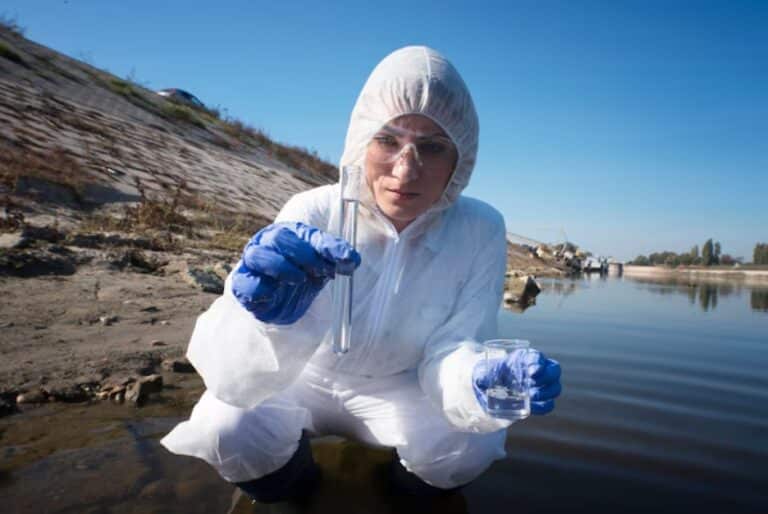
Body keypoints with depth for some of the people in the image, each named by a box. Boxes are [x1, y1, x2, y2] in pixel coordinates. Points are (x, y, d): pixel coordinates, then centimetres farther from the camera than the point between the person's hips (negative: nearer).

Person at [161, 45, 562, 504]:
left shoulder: (481, 231, -22)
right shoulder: (313, 214, -27)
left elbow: (452, 352, -22)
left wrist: (484, 383, -46)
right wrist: (271, 316, -58)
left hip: (397, 390, 1)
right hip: (305, 380, 0)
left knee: (468, 444, -26)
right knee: (226, 429, -27)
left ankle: (409, 487, 10)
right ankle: (290, 486, 9)